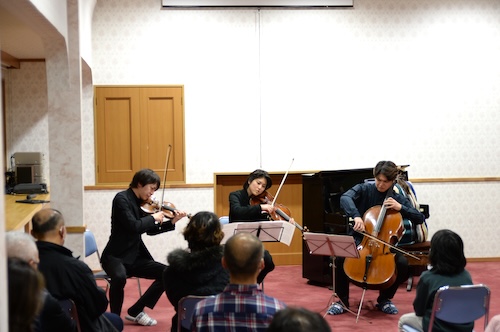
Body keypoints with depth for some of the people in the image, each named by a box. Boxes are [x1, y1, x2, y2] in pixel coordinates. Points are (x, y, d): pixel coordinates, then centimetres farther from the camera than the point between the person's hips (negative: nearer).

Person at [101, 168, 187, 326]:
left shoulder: (141, 202, 8)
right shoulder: (122, 198, -15)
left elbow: (150, 230, 14)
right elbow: (133, 226, -28)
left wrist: (172, 222, 3)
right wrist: (154, 217, -14)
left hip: (135, 256, 8)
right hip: (115, 256, -8)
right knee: (120, 277, -38)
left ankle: (135, 311, 7)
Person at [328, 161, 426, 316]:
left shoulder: (398, 199, 5)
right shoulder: (364, 189, -1)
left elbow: (420, 218, 0)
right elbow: (345, 198, -22)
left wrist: (400, 207, -14)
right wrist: (356, 216, -41)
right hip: (359, 240, -1)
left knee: (402, 264, -25)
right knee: (341, 258, -30)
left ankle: (384, 299, 2)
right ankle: (342, 301, -7)